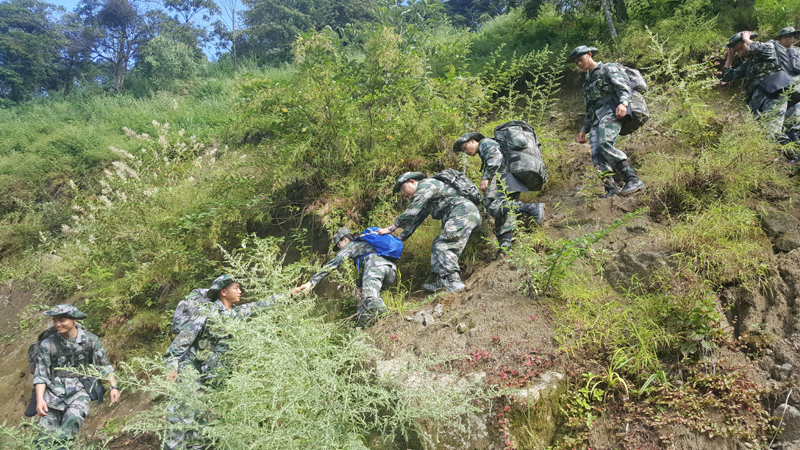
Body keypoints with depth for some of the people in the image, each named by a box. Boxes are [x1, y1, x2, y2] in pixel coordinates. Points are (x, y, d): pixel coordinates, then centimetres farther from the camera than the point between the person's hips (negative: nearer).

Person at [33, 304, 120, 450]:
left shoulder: (90, 340, 0)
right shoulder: (47, 345, -1)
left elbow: (104, 365, 7)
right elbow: (40, 374, -1)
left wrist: (114, 386, -2)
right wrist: (39, 399, -13)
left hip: (79, 390, -1)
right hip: (54, 392, 1)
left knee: (73, 418, -29)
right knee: (46, 434, -7)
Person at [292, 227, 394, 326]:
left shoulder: (350, 245, 20)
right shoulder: (365, 243, 43)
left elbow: (333, 264, 11)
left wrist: (311, 282, 8)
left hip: (374, 266, -8)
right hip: (391, 268, 8)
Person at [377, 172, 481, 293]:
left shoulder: (425, 184, -2)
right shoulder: (426, 201, 29)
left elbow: (411, 212, -11)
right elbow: (416, 220, 28)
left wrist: (391, 228, -7)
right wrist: (398, 239, 22)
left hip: (463, 211, -11)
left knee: (444, 246, -17)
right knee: (438, 244, 9)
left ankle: (454, 282, -25)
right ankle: (440, 281, 2)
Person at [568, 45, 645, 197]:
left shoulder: (609, 69, 9)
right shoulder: (587, 82, 31)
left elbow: (624, 87, -6)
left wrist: (623, 103, -26)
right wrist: (584, 129, 23)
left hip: (611, 112, -8)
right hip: (596, 119, 8)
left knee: (604, 145, -31)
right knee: (596, 155, -12)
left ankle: (634, 180, -33)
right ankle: (611, 190, -17)